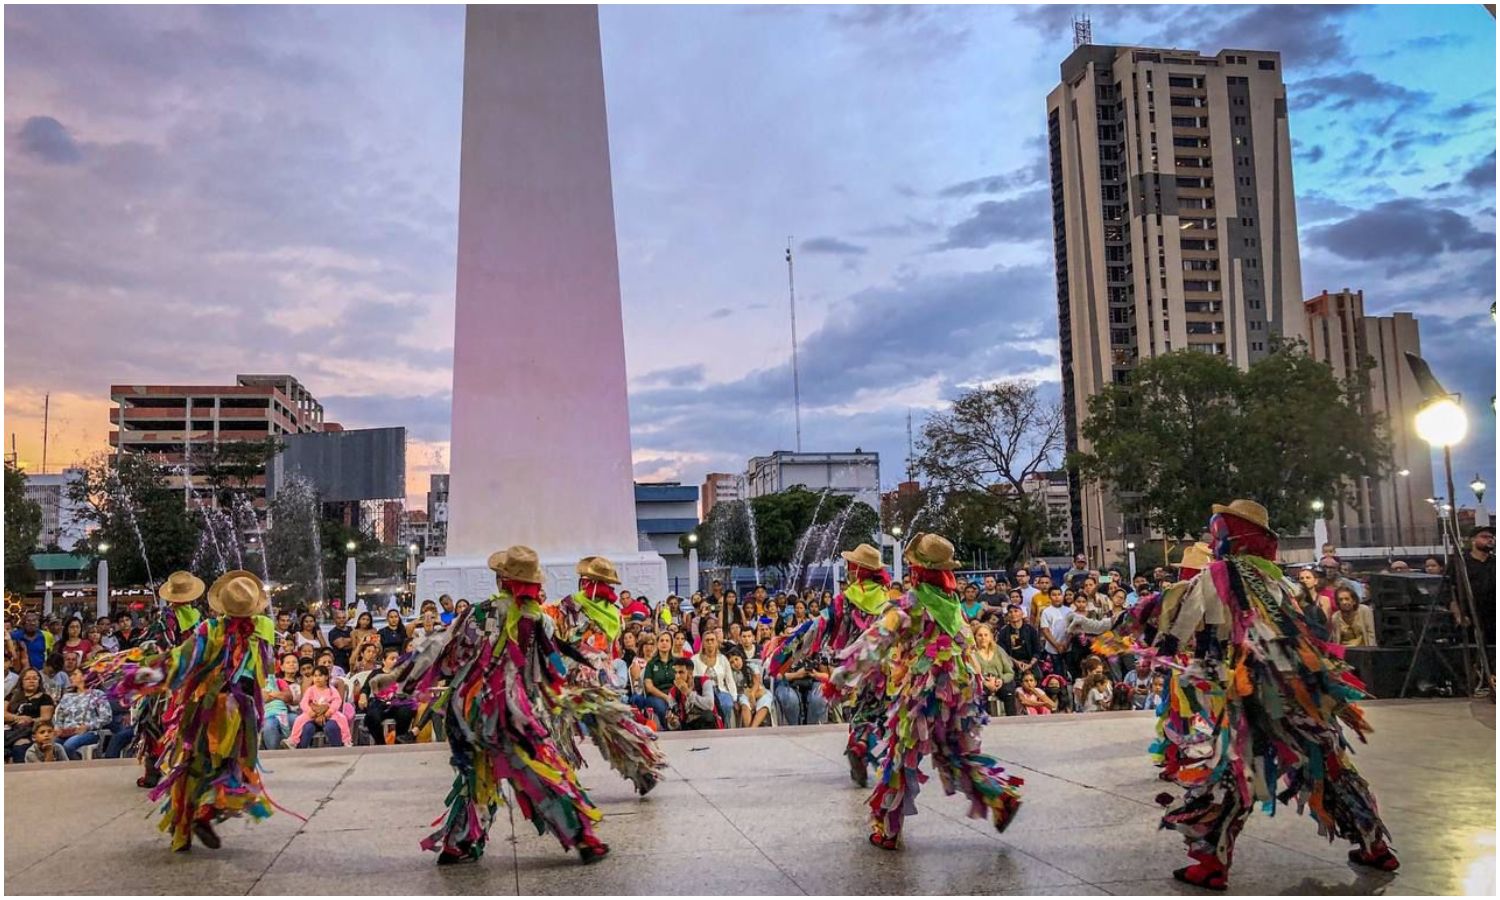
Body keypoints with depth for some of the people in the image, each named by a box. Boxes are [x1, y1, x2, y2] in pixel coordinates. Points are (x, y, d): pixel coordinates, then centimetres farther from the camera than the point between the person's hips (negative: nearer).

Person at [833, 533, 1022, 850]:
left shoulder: (908, 604, -14)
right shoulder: (953, 603, 6)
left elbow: (875, 643, -17)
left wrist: (843, 674, -15)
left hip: (920, 692, -6)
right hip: (961, 690, 6)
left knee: (900, 758, 6)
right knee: (961, 752, 21)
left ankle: (885, 829, 13)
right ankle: (1002, 796, 8)